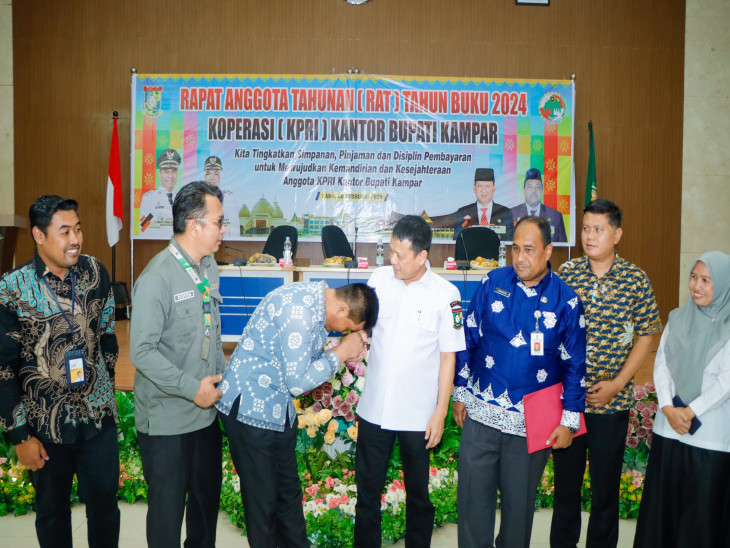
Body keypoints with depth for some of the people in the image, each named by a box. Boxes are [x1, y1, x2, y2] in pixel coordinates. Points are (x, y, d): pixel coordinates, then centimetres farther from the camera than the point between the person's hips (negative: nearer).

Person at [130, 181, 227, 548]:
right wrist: (192, 388, -22)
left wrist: (221, 376, 9)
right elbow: (141, 351, -22)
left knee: (208, 495, 23)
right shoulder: (157, 278, -21)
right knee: (168, 504, 10)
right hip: (167, 419, -7)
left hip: (206, 410, 8)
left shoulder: (209, 267, 4)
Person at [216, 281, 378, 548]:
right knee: (263, 499, 6)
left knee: (289, 489, 19)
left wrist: (346, 351, -4)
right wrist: (341, 352, -15)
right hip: (250, 409, -9)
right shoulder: (298, 309, -27)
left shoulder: (315, 299, 2)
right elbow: (298, 382, -25)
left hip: (279, 410, 9)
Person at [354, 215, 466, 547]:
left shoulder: (445, 294, -11)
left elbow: (448, 357, -7)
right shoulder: (379, 279, -3)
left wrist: (440, 413, -8)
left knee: (418, 493, 15)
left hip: (418, 414, -3)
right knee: (367, 489, 16)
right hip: (374, 409, 3)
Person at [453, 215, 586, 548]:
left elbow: (575, 365, 1)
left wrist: (569, 421, -1)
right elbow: (468, 340, 6)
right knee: (473, 496, 6)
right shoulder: (492, 284, -1)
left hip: (532, 421, -1)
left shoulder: (566, 301, -4)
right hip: (481, 412, 1)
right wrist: (460, 394, 7)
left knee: (520, 501, 14)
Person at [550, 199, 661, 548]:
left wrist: (617, 384, -9)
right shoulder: (565, 274, -1)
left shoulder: (636, 280, -4)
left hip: (611, 401, -1)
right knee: (565, 480, 15)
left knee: (606, 487, 10)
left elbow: (646, 336, 0)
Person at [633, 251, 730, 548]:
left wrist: (690, 412, -12)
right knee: (661, 503, 10)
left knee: (703, 510, 4)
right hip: (668, 429, 4)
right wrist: (668, 409, -7)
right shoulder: (678, 318, 8)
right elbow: (661, 365, 5)